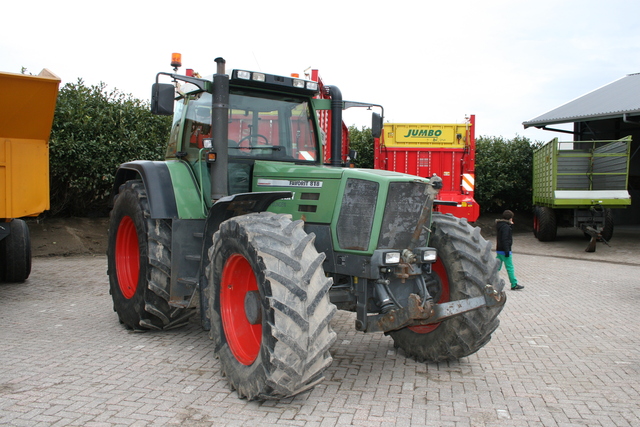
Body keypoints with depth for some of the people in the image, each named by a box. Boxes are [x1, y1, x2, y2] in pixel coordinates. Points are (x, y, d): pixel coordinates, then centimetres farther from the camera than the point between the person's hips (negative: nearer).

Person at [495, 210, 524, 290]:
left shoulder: (501, 225, 14)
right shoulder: (506, 226, -16)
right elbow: (505, 239, -21)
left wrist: (511, 225, 11)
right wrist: (507, 251, -22)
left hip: (499, 250, 9)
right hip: (504, 250, -9)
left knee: (497, 266, 12)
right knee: (510, 268, -3)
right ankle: (514, 285, 3)